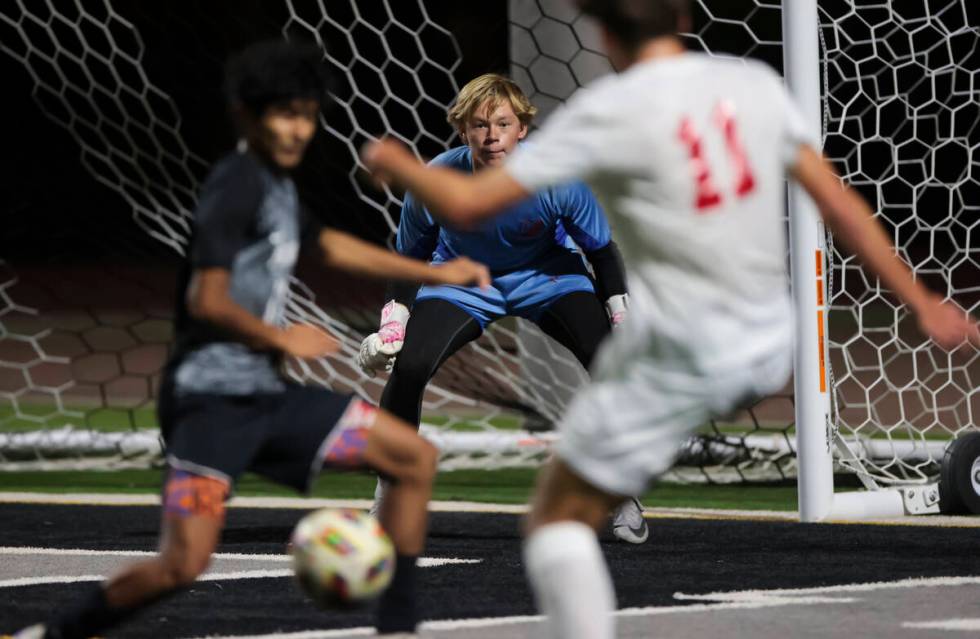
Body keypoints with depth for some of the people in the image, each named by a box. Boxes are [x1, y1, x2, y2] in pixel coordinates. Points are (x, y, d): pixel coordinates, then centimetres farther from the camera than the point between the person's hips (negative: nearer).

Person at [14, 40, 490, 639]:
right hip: (211, 395, -9)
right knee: (184, 564, -19)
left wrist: (433, 273, 37)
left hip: (267, 393, 9)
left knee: (415, 457, 8)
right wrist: (283, 338, -6)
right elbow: (207, 300, -21)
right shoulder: (237, 185, -13)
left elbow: (329, 245, 35)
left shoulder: (276, 182, 15)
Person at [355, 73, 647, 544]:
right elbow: (410, 258, -7)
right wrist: (393, 324, -14)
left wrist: (624, 325, -14)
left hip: (547, 275, 0)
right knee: (409, 366, -22)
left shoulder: (559, 179, -29)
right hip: (463, 279, 0)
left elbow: (601, 250, -12)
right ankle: (389, 496, -2)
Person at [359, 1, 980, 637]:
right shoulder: (756, 85, 0)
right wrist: (921, 302, 10)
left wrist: (397, 163, 10)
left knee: (558, 518, 5)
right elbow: (840, 204, 2)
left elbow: (467, 203, -10)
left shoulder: (607, 112, -13)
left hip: (682, 364, -6)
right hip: (770, 351, 6)